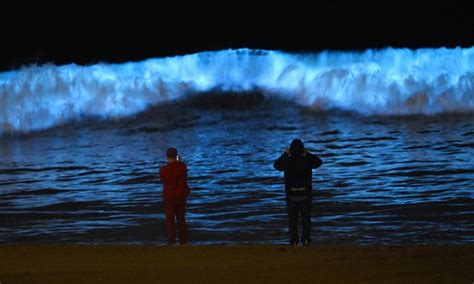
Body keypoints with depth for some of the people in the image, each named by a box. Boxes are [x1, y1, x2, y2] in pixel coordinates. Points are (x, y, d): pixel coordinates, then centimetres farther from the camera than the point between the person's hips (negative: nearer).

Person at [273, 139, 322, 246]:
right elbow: (319, 162, 11)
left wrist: (285, 154, 18)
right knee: (306, 218, 13)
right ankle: (306, 239, 12)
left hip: (291, 195, 0)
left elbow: (276, 165, 10)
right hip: (306, 194, 0)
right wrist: (308, 154, 18)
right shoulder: (307, 161, -11)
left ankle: (294, 240, 10)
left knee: (292, 218, 12)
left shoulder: (287, 162, -13)